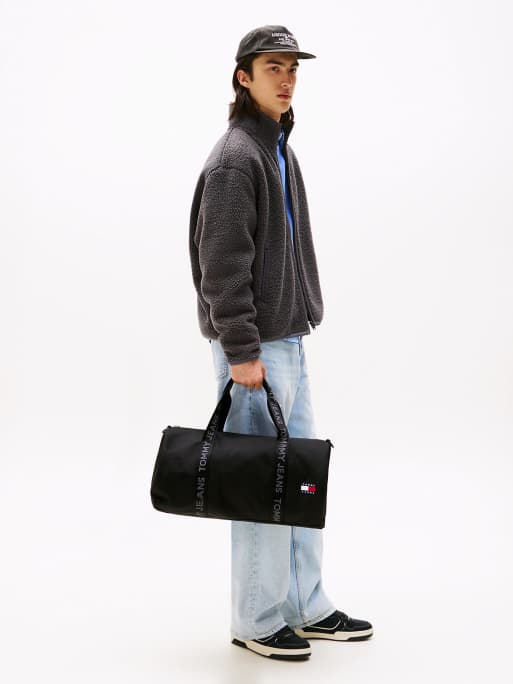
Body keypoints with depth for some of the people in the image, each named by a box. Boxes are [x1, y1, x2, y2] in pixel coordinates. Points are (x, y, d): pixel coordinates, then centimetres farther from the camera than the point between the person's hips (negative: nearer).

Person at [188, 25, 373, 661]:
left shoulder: (279, 151, 16)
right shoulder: (235, 158, -14)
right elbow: (222, 266, -19)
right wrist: (241, 350, -21)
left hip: (288, 341, 10)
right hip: (255, 347, -10)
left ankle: (306, 606, 25)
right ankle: (257, 620, 12)